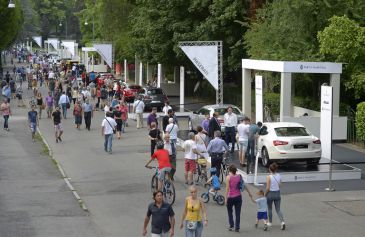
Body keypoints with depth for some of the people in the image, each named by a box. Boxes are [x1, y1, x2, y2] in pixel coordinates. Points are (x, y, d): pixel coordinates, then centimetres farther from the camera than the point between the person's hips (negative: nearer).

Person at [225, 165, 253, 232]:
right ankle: (237, 228, 6)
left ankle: (231, 225, 9)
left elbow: (227, 188, -14)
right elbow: (244, 185, 9)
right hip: (238, 196, 3)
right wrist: (249, 193, 21)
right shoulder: (239, 176, 1)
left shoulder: (228, 177, -10)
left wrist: (226, 198, -12)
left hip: (231, 197, -3)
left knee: (230, 211, 17)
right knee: (238, 213, 7)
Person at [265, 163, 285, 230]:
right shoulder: (279, 176, -2)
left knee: (269, 209, 17)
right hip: (277, 193, 4)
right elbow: (279, 185, 5)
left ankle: (270, 222, 29)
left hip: (270, 194, -4)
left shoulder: (269, 177, -18)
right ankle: (282, 222, -9)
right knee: (278, 209, 9)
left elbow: (268, 188, -17)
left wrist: (265, 194, -2)